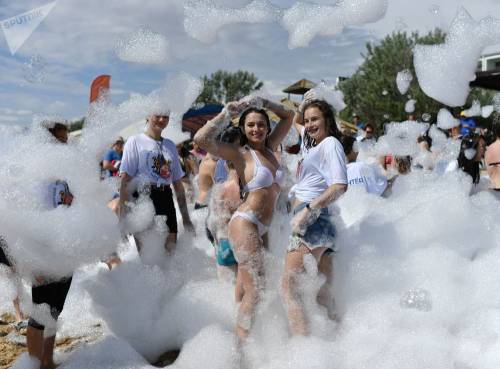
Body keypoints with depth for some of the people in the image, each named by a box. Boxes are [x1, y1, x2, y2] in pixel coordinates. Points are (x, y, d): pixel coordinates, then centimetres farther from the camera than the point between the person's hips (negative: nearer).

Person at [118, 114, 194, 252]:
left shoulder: (170, 145, 15)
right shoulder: (135, 141, 1)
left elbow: (178, 183, 16)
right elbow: (125, 177, -7)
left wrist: (185, 216, 14)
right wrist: (123, 205, -19)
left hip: (166, 201, 5)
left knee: (170, 248, 4)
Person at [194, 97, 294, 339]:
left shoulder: (270, 149, 13)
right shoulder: (240, 154, -5)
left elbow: (288, 116, 24)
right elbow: (201, 139, -19)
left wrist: (261, 102, 11)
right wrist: (227, 113, -9)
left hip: (261, 228, 7)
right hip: (245, 224, -7)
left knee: (245, 288, 12)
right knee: (255, 289, -9)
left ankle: (240, 339, 21)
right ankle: (243, 340, 1)